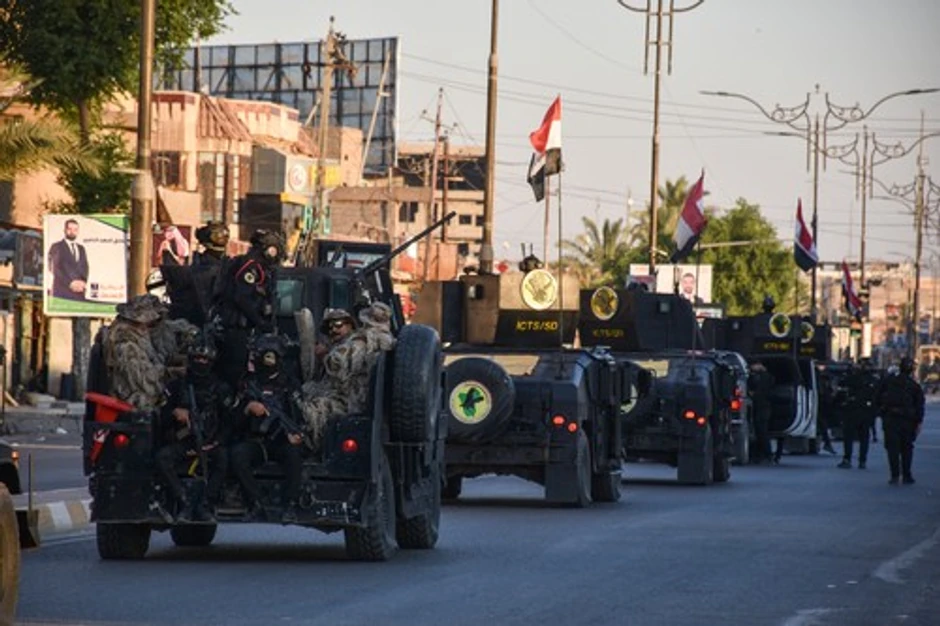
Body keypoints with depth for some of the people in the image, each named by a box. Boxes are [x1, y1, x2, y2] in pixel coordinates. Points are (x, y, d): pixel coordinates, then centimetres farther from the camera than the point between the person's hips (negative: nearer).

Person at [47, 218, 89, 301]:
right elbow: (56, 269, -5)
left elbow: (85, 268, 15)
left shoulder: (81, 248, 22)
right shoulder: (56, 247, 4)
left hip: (79, 292, 5)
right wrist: (70, 283, -12)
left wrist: (83, 282, -5)